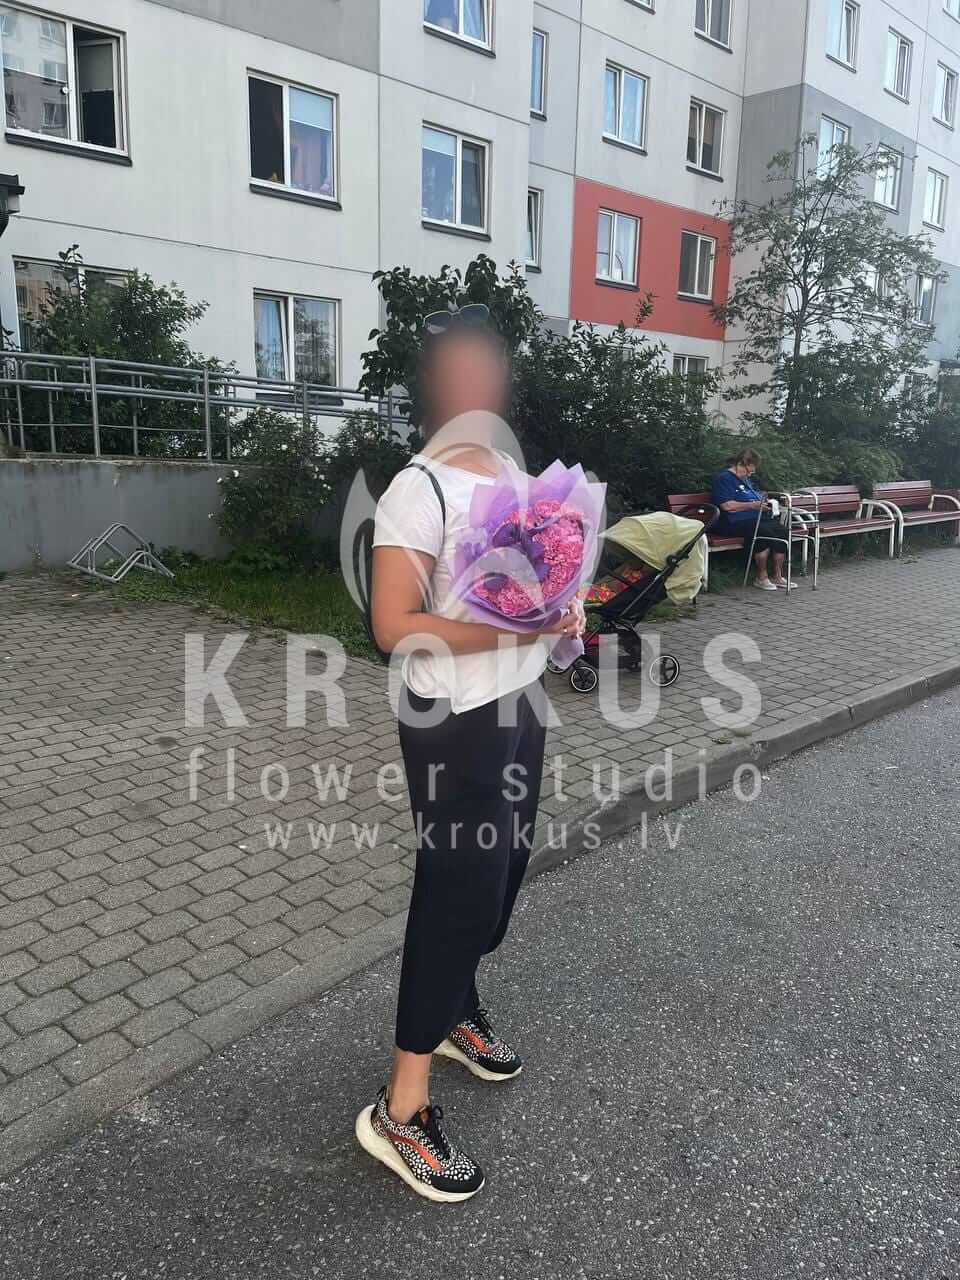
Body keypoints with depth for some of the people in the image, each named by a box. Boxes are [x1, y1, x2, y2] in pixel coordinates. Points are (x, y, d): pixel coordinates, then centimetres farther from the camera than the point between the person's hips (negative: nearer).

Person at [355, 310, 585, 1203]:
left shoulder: (513, 473, 10)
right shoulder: (419, 490, -16)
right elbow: (394, 628, -22)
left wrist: (563, 609, 2)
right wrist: (515, 626, -26)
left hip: (519, 705, 9)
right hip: (454, 722, -8)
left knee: (501, 870, 18)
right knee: (460, 888, -5)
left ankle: (455, 1010, 42)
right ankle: (400, 1111, 11)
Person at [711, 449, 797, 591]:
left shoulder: (746, 479, 25)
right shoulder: (723, 478, -6)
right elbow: (727, 506, -18)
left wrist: (762, 501, 16)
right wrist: (752, 505, -14)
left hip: (753, 518, 9)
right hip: (732, 523, -9)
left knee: (780, 530, -16)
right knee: (765, 532, -32)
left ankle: (778, 576, -13)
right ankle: (761, 577, -18)